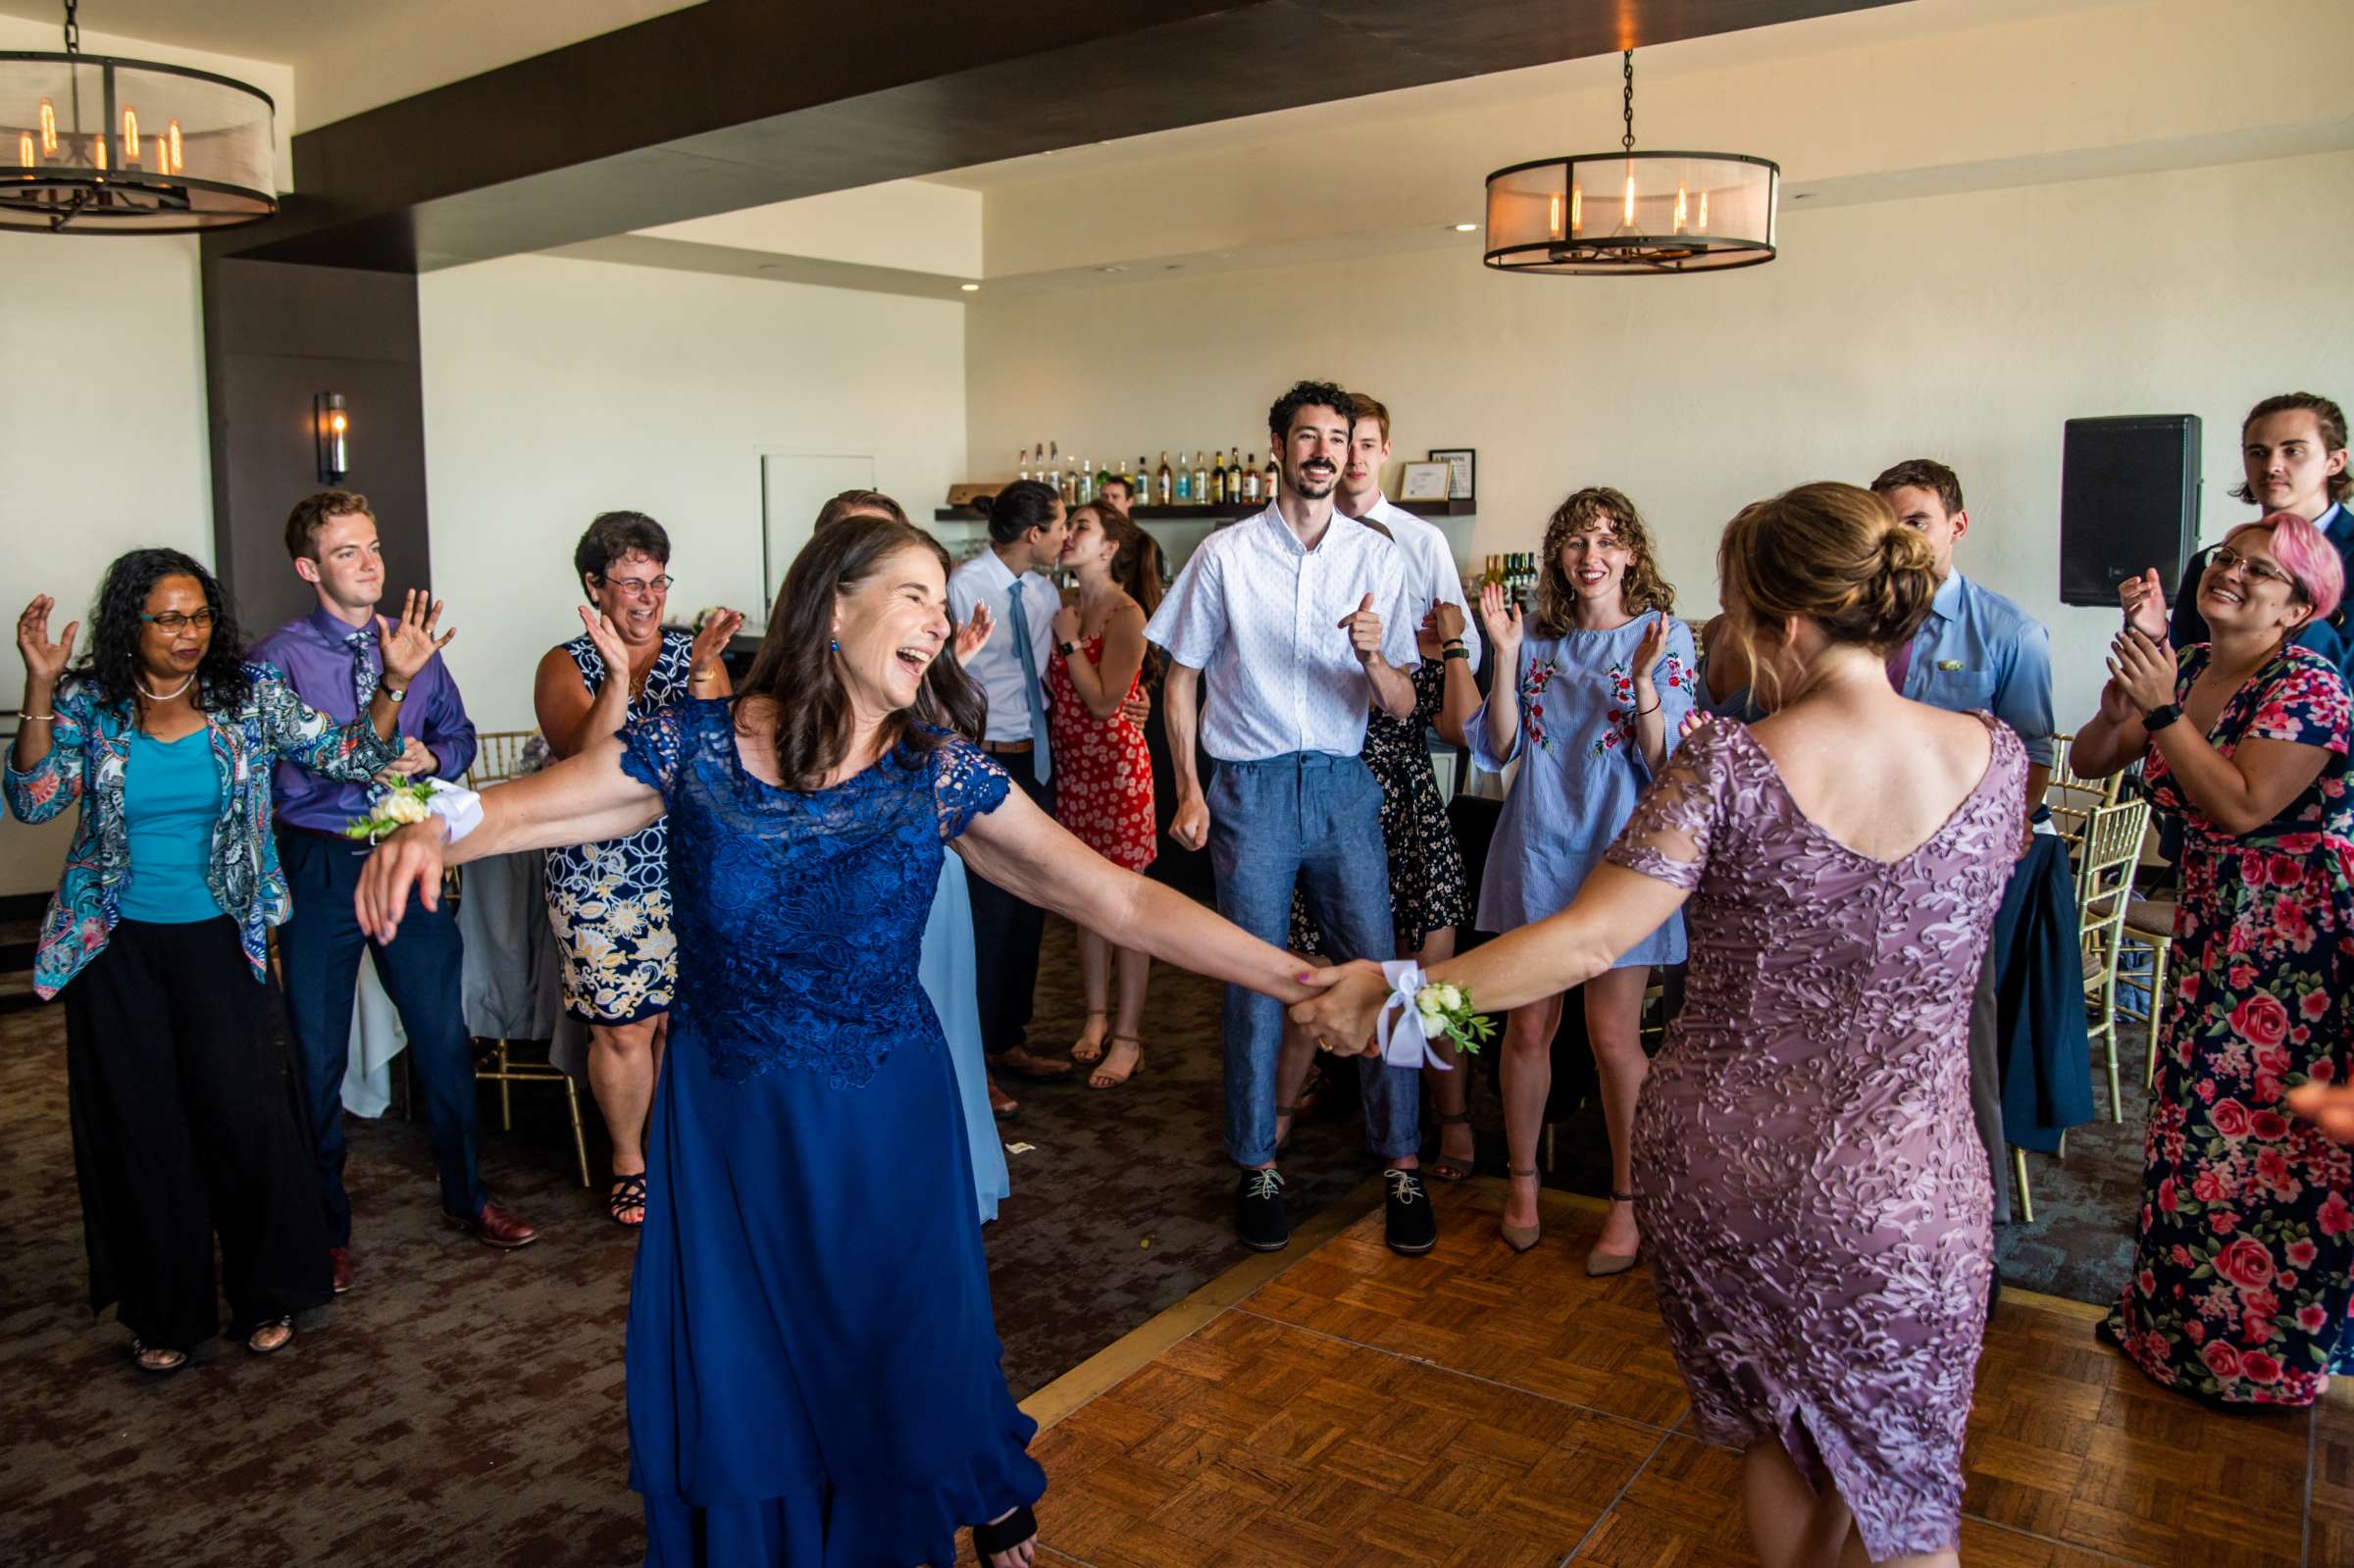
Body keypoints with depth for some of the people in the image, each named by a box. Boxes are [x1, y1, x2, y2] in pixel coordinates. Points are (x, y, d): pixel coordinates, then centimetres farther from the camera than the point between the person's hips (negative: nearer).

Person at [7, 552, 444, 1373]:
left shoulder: (249, 694, -3)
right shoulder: (87, 703, -4)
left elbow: (347, 757, -5)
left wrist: (392, 685, -21)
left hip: (218, 939, 0)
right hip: (116, 947, 1)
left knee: (243, 1115, -1)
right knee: (142, 1126, 8)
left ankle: (266, 1295, 19)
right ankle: (165, 1311, 24)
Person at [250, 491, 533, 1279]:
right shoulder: (278, 659, -8)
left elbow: (461, 736, 14)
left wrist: (429, 756, -7)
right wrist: (364, 766, -23)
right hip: (319, 864, -3)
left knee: (444, 1035, 11)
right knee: (318, 1055, 9)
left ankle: (467, 1197, 30)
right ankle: (325, 1225, 27)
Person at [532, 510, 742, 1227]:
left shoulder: (694, 652, 3)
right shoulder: (566, 666, -1)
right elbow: (585, 760, -17)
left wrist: (702, 679, -24)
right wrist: (617, 675, -27)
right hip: (600, 877, -2)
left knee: (683, 1020, 7)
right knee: (622, 1029, 3)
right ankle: (629, 1161, 24)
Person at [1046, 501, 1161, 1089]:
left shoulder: (1127, 614, -12)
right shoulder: (1068, 609, 10)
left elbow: (1104, 702, -18)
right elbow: (1056, 692, 11)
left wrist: (1069, 642, -12)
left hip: (1116, 764, -7)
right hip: (1073, 766, 7)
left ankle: (1128, 1036, 6)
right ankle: (1096, 1015, 26)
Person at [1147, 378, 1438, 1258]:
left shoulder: (1378, 558, 4)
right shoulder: (1223, 555, 0)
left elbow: (1401, 708, 3)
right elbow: (1179, 679, 6)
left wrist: (1374, 658, -19)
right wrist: (1189, 789, -3)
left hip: (1343, 787, 2)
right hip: (1249, 788, -1)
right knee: (1255, 985, 3)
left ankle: (1401, 1163, 13)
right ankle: (1257, 1168, 18)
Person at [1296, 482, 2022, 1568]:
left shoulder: (1733, 767, -18)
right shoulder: (1997, 758, -9)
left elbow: (1585, 941, -23)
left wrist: (1396, 989, -15)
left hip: (1722, 1165, -1)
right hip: (1901, 1189, 1)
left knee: (1771, 1432, 26)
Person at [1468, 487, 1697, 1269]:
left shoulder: (1665, 635, -2)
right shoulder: (1539, 637, 6)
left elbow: (1666, 764, -8)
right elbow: (1500, 748, 1)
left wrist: (1645, 677, -23)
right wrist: (1505, 655, -9)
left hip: (1617, 852, -3)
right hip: (1536, 850, 3)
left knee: (1613, 1037, 0)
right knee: (1528, 1025, 8)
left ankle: (1628, 1202, 17)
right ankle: (1521, 1181, 26)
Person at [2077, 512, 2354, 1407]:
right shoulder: (2184, 668, 6)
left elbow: (2241, 806, -26)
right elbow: (2088, 761, 2)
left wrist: (2162, 707, -26)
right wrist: (2126, 694, -14)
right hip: (2211, 925, 7)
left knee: (2265, 1138, 1)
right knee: (2195, 1124, 13)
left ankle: (2268, 1347, 20)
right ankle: (2181, 1319, 28)